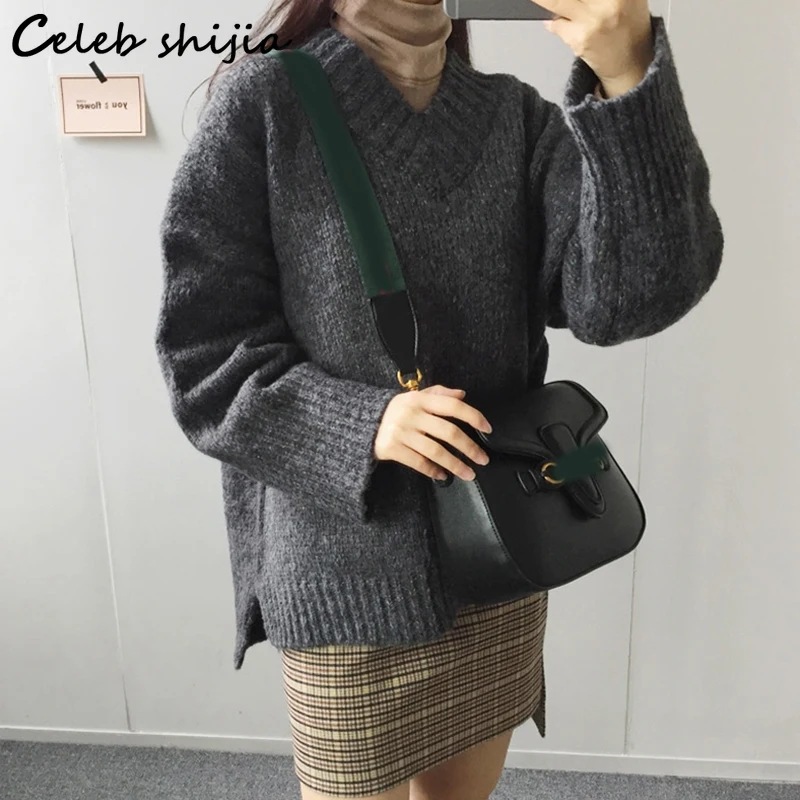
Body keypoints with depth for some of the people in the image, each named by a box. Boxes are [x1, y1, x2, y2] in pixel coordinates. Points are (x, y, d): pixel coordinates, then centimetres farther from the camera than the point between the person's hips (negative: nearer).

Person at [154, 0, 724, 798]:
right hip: (350, 571, -3)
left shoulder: (517, 118, 1)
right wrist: (364, 424, -24)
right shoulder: (263, 103, -7)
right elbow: (203, 356, -9)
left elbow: (624, 293, -14)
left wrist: (628, 78, -27)